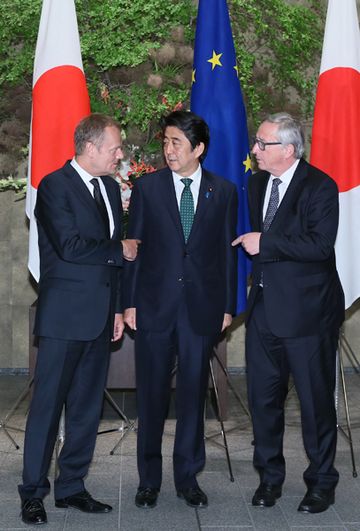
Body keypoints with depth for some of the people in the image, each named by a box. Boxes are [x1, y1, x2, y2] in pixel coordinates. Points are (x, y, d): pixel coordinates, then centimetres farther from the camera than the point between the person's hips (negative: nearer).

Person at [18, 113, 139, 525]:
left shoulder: (110, 187, 15)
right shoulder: (54, 186, -9)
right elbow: (70, 245, -21)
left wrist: (117, 307, 14)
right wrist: (119, 250, -9)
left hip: (99, 317, 7)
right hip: (65, 315, -7)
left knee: (87, 406, 11)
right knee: (48, 404, -1)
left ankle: (71, 487, 21)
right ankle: (33, 493, 9)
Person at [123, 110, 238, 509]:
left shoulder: (224, 192, 5)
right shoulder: (147, 187, 2)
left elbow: (227, 251, 6)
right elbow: (134, 247, 3)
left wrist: (228, 306, 3)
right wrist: (129, 302, -2)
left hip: (201, 307, 1)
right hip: (155, 305, 0)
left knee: (193, 392, 8)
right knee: (151, 394, 6)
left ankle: (188, 476, 21)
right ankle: (149, 479, 19)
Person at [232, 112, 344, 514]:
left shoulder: (320, 187, -12)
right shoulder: (257, 184, 10)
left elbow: (321, 245, -23)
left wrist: (265, 244, -21)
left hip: (306, 311, -6)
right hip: (264, 307, 6)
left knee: (316, 400, 5)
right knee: (263, 398, 11)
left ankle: (321, 481, 21)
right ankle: (270, 476, 27)